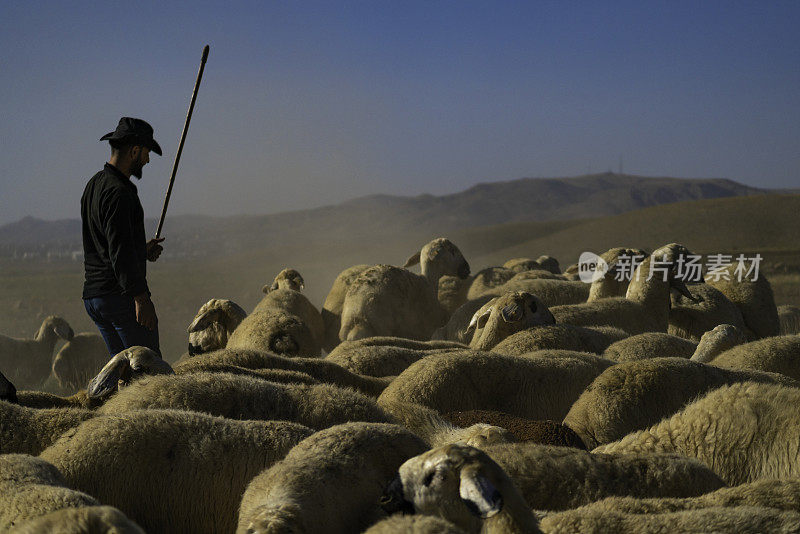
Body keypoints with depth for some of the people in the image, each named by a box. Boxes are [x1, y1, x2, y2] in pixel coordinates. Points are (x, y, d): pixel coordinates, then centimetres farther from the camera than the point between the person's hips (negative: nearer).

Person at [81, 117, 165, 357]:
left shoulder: (93, 186, 16)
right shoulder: (118, 192, -16)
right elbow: (120, 252, -23)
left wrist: (141, 251, 19)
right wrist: (141, 297, -24)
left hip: (92, 295, 10)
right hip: (120, 294, -10)